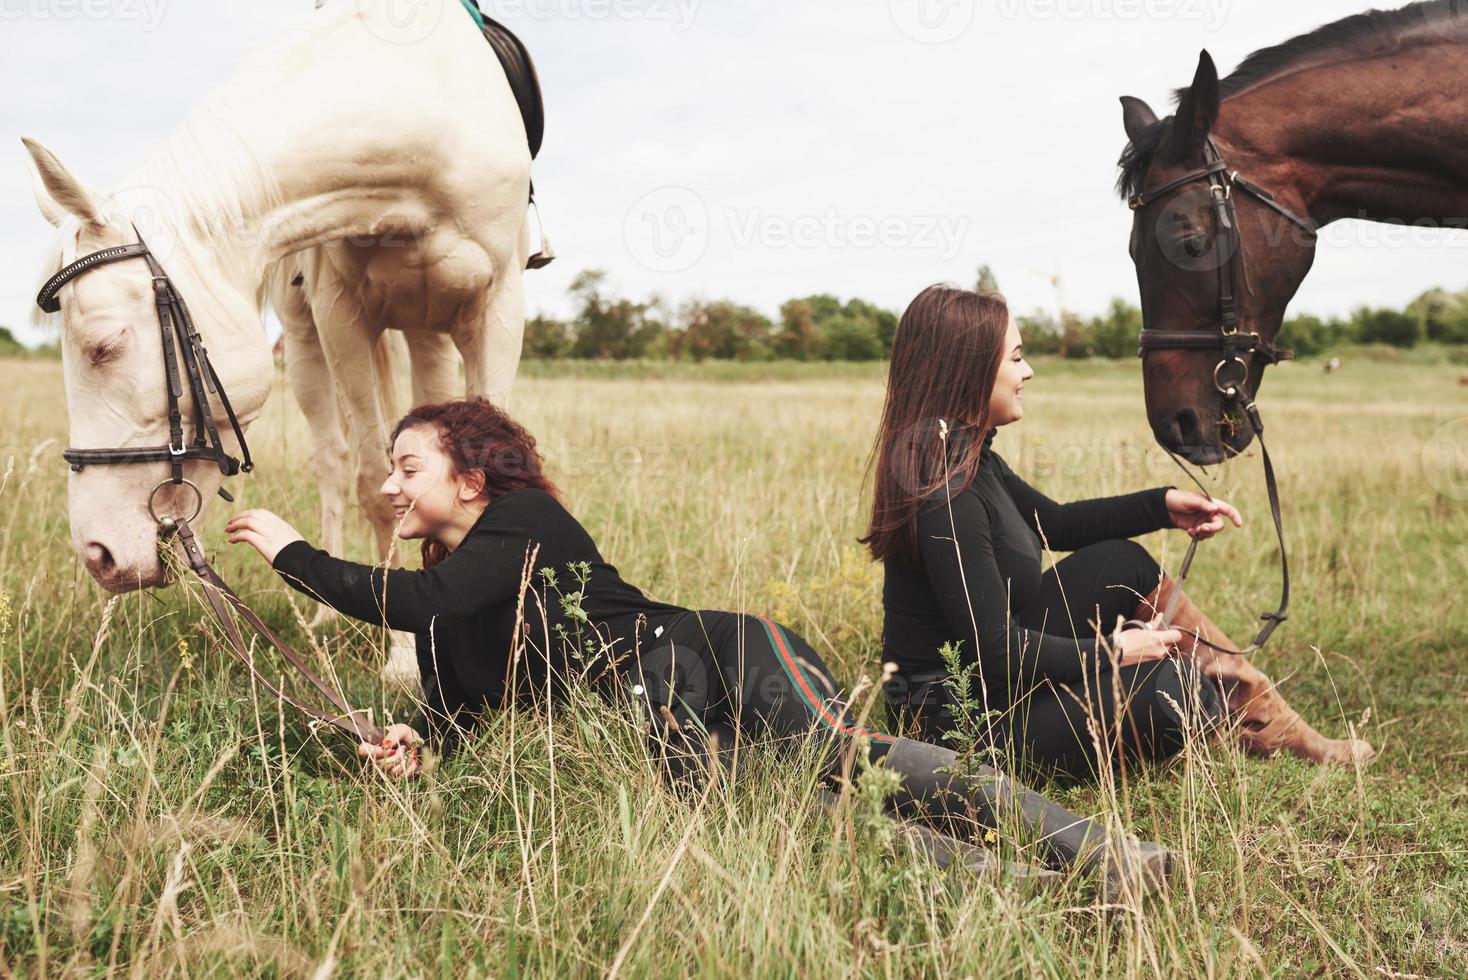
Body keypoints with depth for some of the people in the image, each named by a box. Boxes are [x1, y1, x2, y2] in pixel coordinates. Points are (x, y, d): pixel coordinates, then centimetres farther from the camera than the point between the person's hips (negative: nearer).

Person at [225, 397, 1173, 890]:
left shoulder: (524, 520, -4)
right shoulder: (442, 576, 20)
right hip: (664, 724, 6)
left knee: (844, 752, -28)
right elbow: (455, 700, 18)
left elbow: (430, 602, -19)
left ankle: (1086, 844, -32)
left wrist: (296, 553, -10)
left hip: (725, 657, -6)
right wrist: (417, 743, -6)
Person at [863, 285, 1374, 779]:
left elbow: (1055, 523, 19)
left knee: (1123, 565, 11)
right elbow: (997, 655, -26)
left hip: (994, 674, 10)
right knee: (1172, 687, -15)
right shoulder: (946, 494, -28)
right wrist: (1113, 650, -13)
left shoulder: (966, 456, 3)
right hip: (966, 721, -10)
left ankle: (1249, 687, 16)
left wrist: (1164, 505, 7)